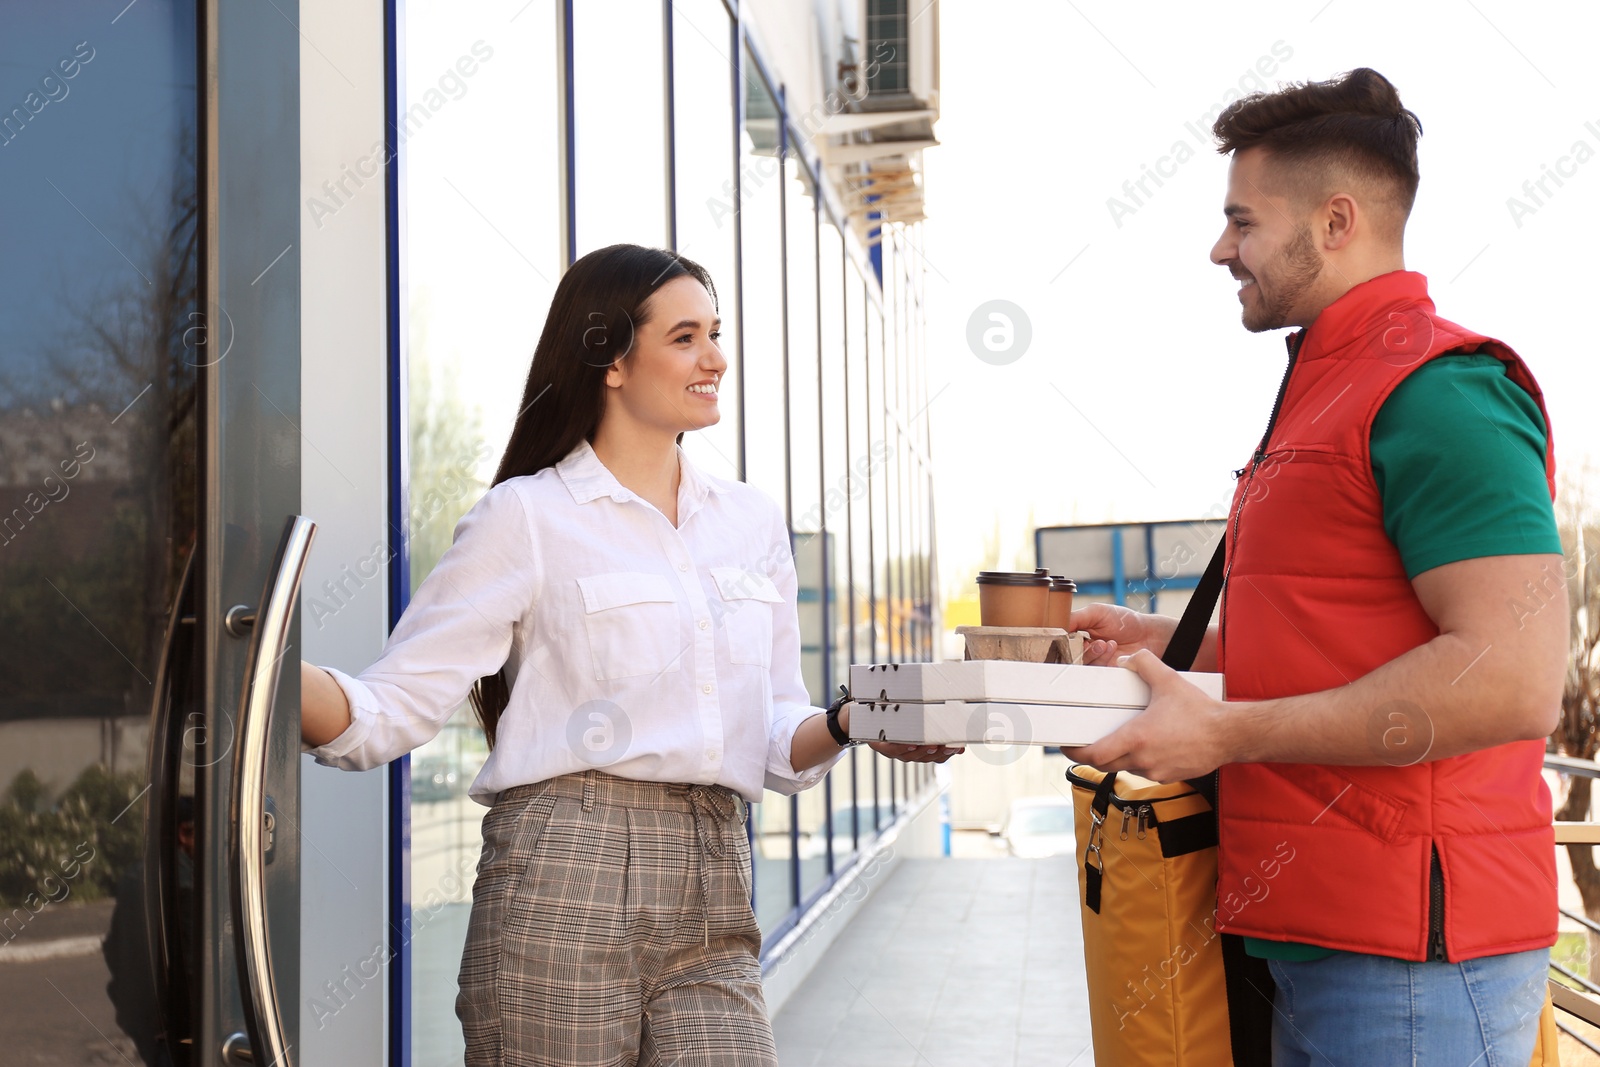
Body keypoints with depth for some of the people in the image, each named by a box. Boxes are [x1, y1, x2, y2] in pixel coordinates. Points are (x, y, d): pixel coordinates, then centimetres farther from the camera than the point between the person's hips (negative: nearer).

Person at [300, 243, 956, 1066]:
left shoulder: (752, 522, 15)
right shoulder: (528, 517, 0)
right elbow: (392, 707, -7)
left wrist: (850, 723, -5)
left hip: (714, 905, 5)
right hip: (566, 889, -4)